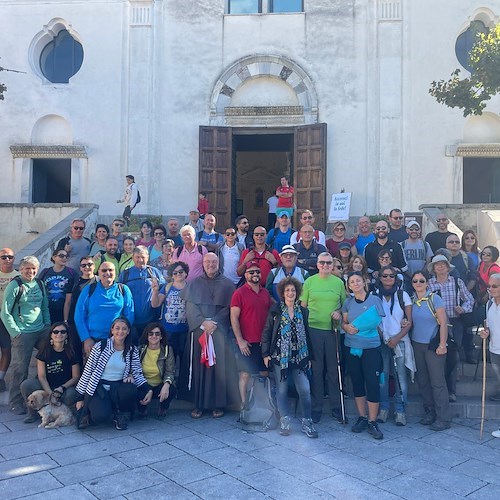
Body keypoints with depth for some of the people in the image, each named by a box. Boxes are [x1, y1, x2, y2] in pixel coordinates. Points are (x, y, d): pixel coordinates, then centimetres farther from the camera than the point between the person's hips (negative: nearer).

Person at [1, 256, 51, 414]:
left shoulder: (40, 284, 10)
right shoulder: (14, 285, -7)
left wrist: (48, 326, 9)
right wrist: (15, 333, -10)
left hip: (42, 331, 6)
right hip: (22, 334, -6)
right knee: (20, 369, 0)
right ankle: (16, 403, 15)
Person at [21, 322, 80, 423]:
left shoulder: (71, 352, -4)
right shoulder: (44, 350, -2)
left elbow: (76, 377, -2)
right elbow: (42, 376, -7)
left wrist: (62, 388, -18)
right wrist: (51, 394, -20)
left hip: (65, 387, -1)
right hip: (46, 386, 1)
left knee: (71, 396, -34)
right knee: (26, 385, -27)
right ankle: (33, 413, -2)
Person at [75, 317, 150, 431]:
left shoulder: (132, 351, 6)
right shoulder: (100, 346, -4)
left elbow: (137, 373, 5)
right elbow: (87, 372, -1)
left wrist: (149, 390, -12)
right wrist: (80, 398, 0)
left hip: (118, 387, 3)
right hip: (98, 388, -3)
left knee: (131, 390, -33)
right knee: (101, 416, -32)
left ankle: (118, 413, -1)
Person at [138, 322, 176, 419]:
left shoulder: (167, 350, -5)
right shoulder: (140, 349, -1)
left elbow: (170, 371, -10)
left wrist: (166, 384, -31)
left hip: (160, 386, 0)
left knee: (171, 390, -32)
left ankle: (163, 409, 6)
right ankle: (142, 409, 7)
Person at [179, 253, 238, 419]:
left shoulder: (227, 284, 8)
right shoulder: (194, 284, 10)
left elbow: (229, 307, 0)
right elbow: (190, 306, 0)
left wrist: (214, 322, -12)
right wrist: (203, 322, -13)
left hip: (219, 331, -1)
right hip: (198, 330, 1)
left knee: (219, 366, -2)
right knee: (198, 366, 0)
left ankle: (218, 404, 7)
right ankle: (198, 404, 8)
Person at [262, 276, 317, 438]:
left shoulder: (303, 311, 8)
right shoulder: (275, 310, 0)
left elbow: (306, 334, 13)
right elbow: (267, 332, 1)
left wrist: (309, 356, 12)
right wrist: (266, 354, -4)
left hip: (299, 357, 2)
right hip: (279, 357, -2)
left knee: (305, 390, -5)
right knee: (282, 390, 5)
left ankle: (307, 422, 8)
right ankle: (285, 421, 16)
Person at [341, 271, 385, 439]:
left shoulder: (375, 300, 0)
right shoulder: (348, 302, 8)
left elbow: (380, 322, 1)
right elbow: (343, 322, 12)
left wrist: (369, 326, -17)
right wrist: (347, 327, -9)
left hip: (371, 347, -3)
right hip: (352, 347, 3)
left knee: (373, 384, -5)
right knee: (357, 383, 10)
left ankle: (372, 422, 6)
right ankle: (362, 417, 23)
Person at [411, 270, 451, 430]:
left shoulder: (434, 298, -8)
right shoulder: (412, 299, 7)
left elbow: (443, 322, -11)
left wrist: (442, 345, -15)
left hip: (433, 345, -5)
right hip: (417, 345, 5)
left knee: (437, 382, -4)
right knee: (422, 381, 9)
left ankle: (443, 418, 4)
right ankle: (430, 412, 24)